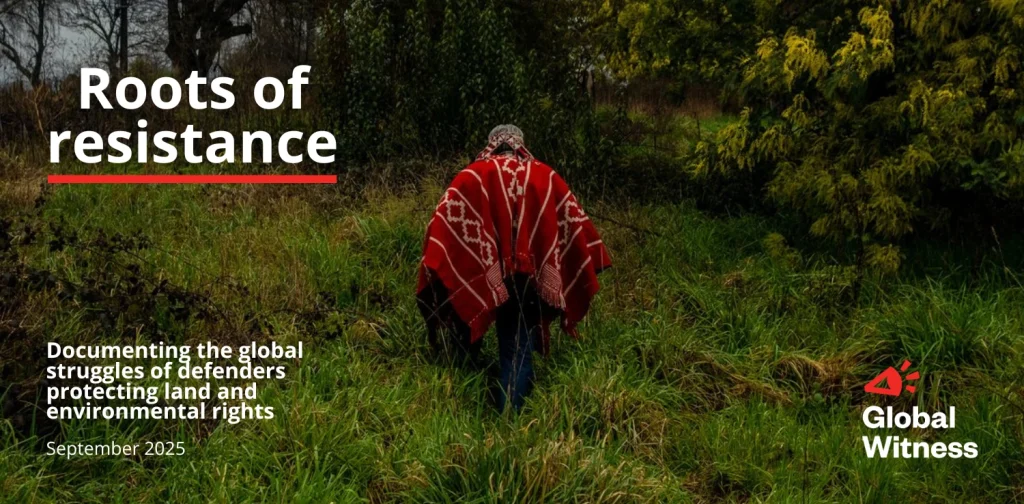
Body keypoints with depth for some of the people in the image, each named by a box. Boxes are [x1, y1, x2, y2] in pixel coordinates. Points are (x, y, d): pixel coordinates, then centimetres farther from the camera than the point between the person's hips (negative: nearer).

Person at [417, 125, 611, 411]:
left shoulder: (471, 177, 4)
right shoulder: (546, 177, 10)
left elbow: (444, 225, -6)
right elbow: (576, 226, 12)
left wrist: (435, 269, -5)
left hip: (484, 281, 0)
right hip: (533, 279, 0)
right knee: (519, 350, 7)